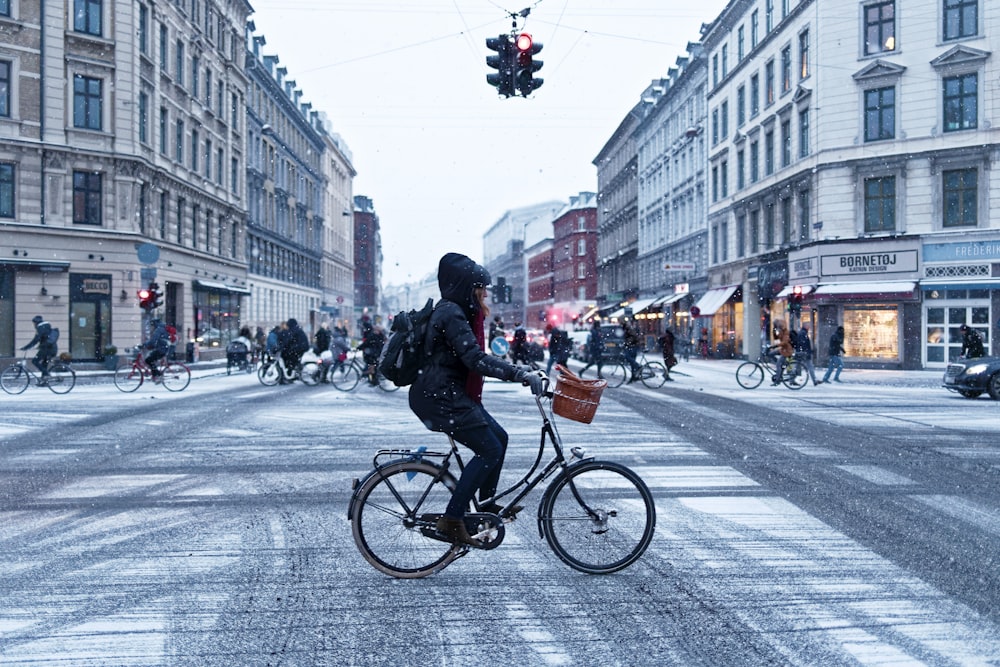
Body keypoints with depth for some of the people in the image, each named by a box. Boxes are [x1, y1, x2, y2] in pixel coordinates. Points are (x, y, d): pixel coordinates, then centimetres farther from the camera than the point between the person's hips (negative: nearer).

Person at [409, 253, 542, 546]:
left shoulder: (458, 312, 16)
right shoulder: (451, 313, -17)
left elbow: (476, 356, 22)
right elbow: (475, 359, -26)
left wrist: (518, 369, 16)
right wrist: (520, 373, -29)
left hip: (453, 394, 10)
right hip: (440, 398, -10)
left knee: (499, 437, 13)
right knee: (489, 451, -12)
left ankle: (487, 504, 25)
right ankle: (451, 519, -8)